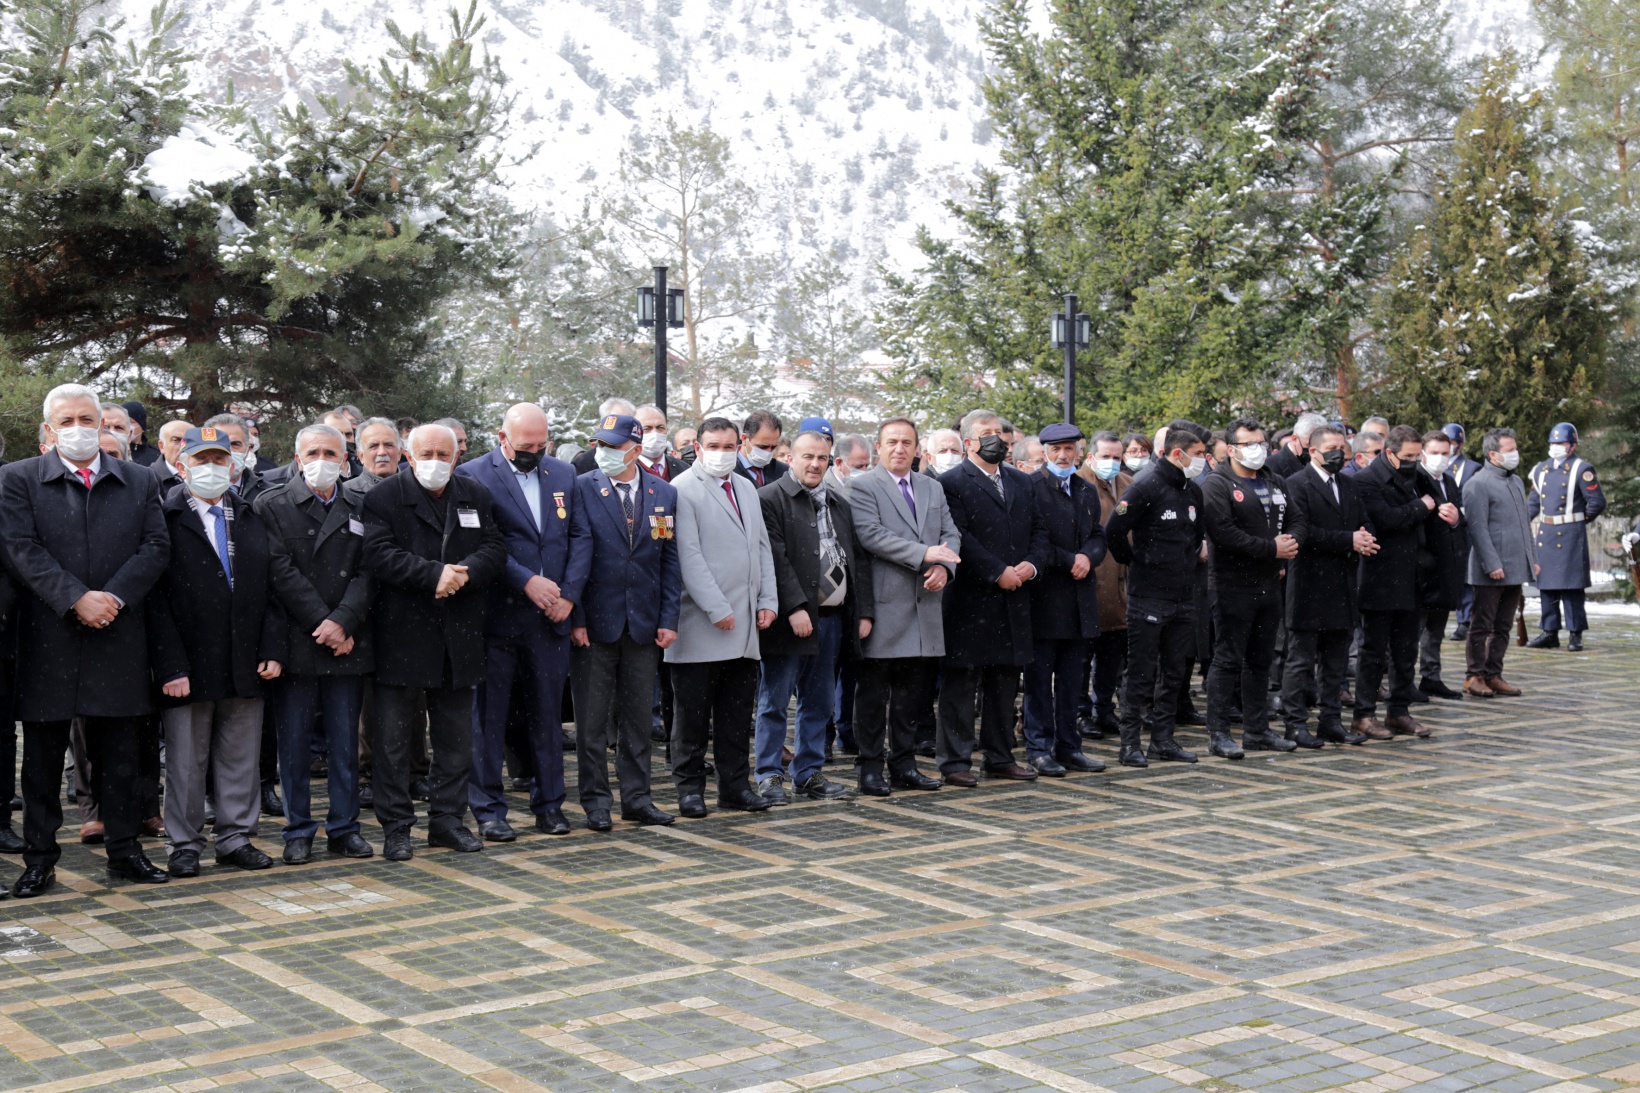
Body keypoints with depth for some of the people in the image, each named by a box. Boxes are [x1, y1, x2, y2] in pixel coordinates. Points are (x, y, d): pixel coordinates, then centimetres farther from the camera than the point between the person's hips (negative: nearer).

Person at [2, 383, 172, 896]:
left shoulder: (139, 481, 10)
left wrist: (115, 596, -12)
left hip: (120, 638, 2)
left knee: (120, 754, 8)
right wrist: (77, 599, -17)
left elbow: (156, 547, 2)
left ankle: (124, 850, 18)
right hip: (48, 638, -2)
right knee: (43, 756, 5)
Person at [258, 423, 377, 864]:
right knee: (294, 742, 3)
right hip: (295, 643, -2)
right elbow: (281, 571, -7)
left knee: (345, 741, 8)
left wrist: (343, 622, -13)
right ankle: (298, 831, 13)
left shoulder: (361, 507, 9)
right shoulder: (273, 505, 1)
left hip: (348, 644, 2)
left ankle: (344, 827, 18)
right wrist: (321, 622, -13)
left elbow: (368, 571, 1)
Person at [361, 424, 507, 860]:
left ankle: (447, 819, 23)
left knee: (456, 737, 11)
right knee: (393, 737, 2)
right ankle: (395, 827, 11)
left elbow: (495, 549, 3)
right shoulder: (383, 498, -4)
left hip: (459, 637, 4)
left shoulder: (476, 496, 11)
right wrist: (434, 574, -22)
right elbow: (379, 555, -16)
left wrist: (464, 573, -16)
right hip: (401, 635, -4)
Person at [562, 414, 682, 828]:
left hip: (644, 623, 3)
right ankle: (596, 800, 13)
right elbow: (577, 553, -9)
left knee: (638, 716, 10)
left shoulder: (664, 494, 5)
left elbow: (670, 561, 7)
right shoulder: (582, 489, -4)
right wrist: (575, 615, -14)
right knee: (592, 719, 4)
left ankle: (636, 798, 19)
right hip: (596, 622, -3)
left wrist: (669, 619, 1)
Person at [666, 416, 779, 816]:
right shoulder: (684, 490, -7)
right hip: (701, 626, -6)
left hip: (745, 624, 6)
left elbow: (762, 547, 19)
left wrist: (768, 600, 8)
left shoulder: (746, 487, 17)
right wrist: (717, 610, -16)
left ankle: (735, 784, 17)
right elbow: (688, 555, -13)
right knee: (693, 715, 2)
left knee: (738, 713, 10)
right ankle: (690, 786, 11)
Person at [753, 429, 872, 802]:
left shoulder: (839, 504, 17)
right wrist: (795, 608, -19)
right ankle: (769, 774, 7)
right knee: (775, 701, 0)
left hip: (832, 617, 7)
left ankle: (809, 772, 19)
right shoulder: (770, 499, -5)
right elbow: (775, 558, -13)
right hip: (790, 618, -6)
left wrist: (864, 611, 8)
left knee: (820, 701, 11)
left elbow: (859, 559, 17)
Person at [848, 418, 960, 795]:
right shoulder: (862, 486, -4)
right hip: (884, 605, -6)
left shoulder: (933, 488, 18)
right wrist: (923, 554, -21)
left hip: (924, 607, 6)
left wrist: (944, 566, -7)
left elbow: (950, 534, 14)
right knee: (873, 693, 0)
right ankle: (870, 767, 8)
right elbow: (871, 535, -16)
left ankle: (903, 763, 20)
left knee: (913, 692, 10)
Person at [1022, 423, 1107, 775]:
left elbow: (1098, 537, 17)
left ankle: (1068, 746, 17)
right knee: (1039, 678, 0)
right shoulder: (1029, 488, -6)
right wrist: (1069, 560, -12)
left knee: (1072, 679, 10)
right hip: (1043, 597, -6)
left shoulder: (1088, 491, 16)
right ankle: (1038, 749, 7)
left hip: (1079, 600, 6)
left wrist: (1089, 557, -5)